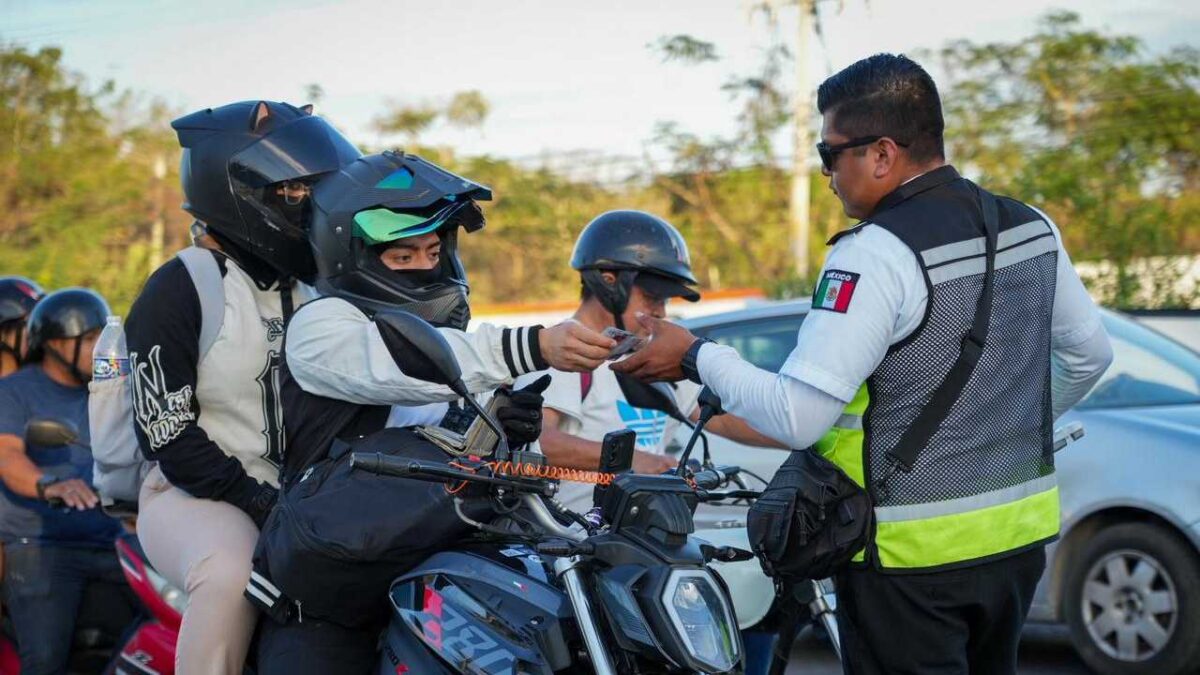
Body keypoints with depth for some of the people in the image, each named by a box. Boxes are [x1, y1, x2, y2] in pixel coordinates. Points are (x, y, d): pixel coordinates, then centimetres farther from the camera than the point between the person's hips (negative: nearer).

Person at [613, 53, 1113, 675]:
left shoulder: (877, 254, -20)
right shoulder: (1031, 227, 5)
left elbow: (797, 418, -22)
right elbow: (1090, 354, 18)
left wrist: (696, 357, -9)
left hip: (911, 555, -8)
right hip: (1019, 533, 8)